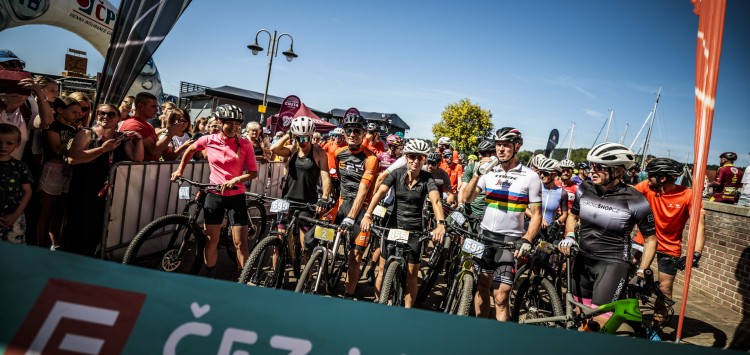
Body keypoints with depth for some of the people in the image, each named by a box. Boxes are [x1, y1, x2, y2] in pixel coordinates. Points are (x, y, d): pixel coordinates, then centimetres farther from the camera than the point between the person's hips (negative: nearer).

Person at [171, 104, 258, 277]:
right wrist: (180, 170, 15)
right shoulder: (208, 140, -4)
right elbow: (190, 150, 17)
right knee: (211, 241, 8)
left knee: (241, 243, -2)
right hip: (214, 195, 2)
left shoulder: (245, 144, -9)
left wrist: (235, 180, -23)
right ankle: (210, 277, 24)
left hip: (236, 196, -2)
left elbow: (253, 172, -9)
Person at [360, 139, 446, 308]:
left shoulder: (427, 178, -9)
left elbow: (435, 200, -24)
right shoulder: (397, 173, -6)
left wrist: (440, 224, -42)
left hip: (415, 230, -1)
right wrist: (367, 215, -32)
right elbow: (380, 192, -17)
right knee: (383, 270, 5)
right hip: (394, 226, 1)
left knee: (412, 274, 5)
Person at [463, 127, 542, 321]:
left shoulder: (530, 177, -5)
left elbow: (536, 214, -2)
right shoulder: (489, 171, 3)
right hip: (485, 235, 3)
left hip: (511, 239, -3)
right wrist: (477, 174, -18)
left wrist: (527, 240, -15)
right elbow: (468, 198, -4)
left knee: (500, 296, -7)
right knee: (482, 287, 13)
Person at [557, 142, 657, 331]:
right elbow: (572, 215, 17)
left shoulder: (635, 201, -14)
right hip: (583, 259, 5)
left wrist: (642, 272, -5)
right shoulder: (584, 188, -2)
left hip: (613, 263, -5)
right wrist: (569, 236, -1)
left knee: (599, 322, -14)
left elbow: (650, 239, -3)